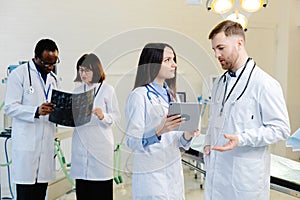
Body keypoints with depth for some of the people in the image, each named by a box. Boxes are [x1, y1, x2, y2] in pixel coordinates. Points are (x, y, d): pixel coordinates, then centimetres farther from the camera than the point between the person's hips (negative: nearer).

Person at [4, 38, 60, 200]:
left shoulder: (52, 78, 17)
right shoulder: (19, 74, -4)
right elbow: (10, 107, -10)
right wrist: (36, 111, -25)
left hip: (46, 142, 6)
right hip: (26, 141, -5)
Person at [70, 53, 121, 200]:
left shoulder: (107, 90, 2)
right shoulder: (78, 90, 14)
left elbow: (116, 116, -2)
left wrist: (103, 116, -20)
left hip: (100, 143, -4)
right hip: (81, 142, 4)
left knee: (101, 188, -4)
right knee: (82, 186, 3)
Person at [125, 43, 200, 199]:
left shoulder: (170, 95, 10)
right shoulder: (139, 95, -12)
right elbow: (132, 142, -16)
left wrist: (186, 136, -4)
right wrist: (158, 131, -31)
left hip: (174, 173, 7)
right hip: (151, 177, -7)